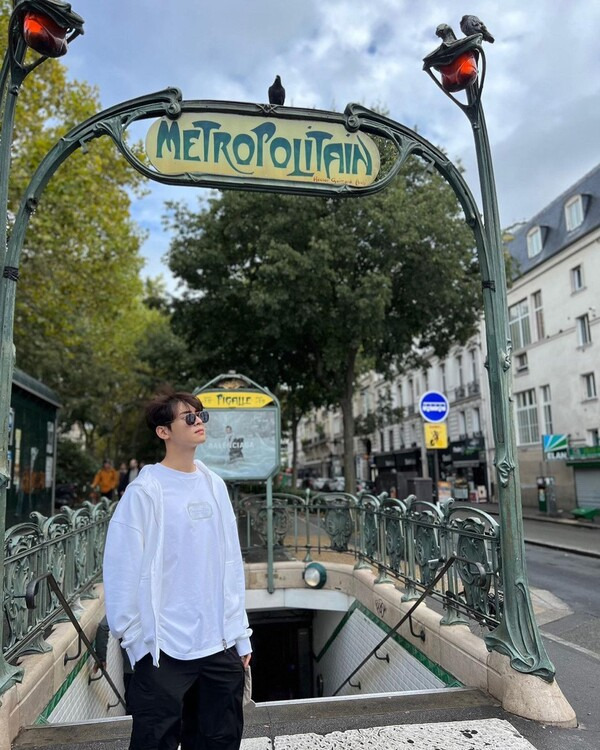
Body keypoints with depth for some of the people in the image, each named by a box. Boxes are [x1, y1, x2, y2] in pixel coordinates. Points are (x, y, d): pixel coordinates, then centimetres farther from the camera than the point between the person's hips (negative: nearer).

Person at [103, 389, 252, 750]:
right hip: (166, 649, -5)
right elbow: (123, 568, -11)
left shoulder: (214, 484, 4)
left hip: (221, 645, 6)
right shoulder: (146, 490, -13)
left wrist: (240, 634, 8)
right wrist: (134, 637, -8)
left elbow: (231, 562, 7)